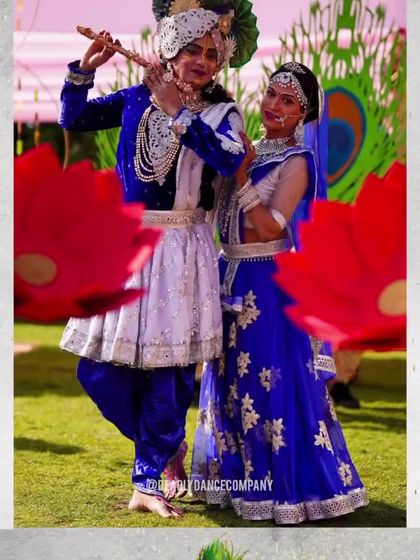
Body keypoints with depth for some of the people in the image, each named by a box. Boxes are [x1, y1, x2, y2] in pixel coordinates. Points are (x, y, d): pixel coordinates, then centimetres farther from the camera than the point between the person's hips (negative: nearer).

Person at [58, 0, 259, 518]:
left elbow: (229, 160, -22)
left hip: (181, 251, -3)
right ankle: (166, 446, 27)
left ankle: (147, 482, 14)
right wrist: (83, 69, -6)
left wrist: (178, 111, -24)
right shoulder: (136, 100, 5)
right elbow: (72, 119, 9)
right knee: (99, 369, 2)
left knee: (169, 369, -2)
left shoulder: (220, 113, -2)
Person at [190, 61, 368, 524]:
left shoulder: (295, 163, -11)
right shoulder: (251, 150, 10)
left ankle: (287, 483, 6)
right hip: (234, 279, 8)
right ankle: (240, 473, 26)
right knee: (233, 379, 14)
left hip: (269, 284, -8)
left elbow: (270, 228, -21)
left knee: (272, 383, -4)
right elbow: (224, 211, 9)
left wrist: (242, 175, -22)